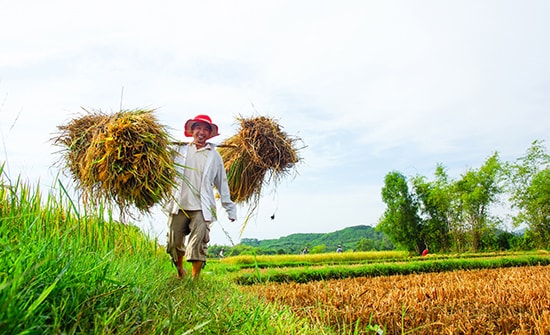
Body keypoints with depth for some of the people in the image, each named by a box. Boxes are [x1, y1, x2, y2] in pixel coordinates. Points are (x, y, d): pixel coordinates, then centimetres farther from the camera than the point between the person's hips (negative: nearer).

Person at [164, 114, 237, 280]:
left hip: (201, 208, -1)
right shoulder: (180, 149, 11)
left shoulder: (214, 156, 10)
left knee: (198, 246, -8)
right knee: (174, 243, 11)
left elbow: (222, 183, 13)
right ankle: (180, 272, 36)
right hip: (178, 205, 2)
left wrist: (230, 208, 13)